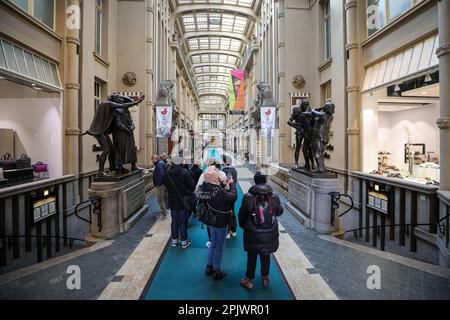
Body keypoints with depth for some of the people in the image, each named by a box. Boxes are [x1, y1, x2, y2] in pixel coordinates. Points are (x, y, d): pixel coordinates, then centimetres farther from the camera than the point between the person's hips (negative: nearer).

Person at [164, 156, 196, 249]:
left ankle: (174, 239, 27)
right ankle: (184, 241, 18)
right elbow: (192, 186, -17)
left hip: (172, 201, 4)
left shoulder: (168, 173, -6)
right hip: (183, 201, -3)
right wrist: (188, 193, 2)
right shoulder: (185, 172, -19)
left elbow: (165, 185, 7)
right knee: (183, 221, 8)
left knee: (174, 221, 16)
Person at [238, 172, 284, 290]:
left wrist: (243, 225, 13)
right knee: (266, 256, 22)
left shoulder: (248, 197, -16)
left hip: (253, 235, -2)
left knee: (251, 257, 16)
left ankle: (249, 281, 31)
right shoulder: (274, 197, -10)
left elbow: (242, 214, -5)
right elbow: (279, 212, 7)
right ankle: (265, 279, 40)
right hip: (270, 235, 2)